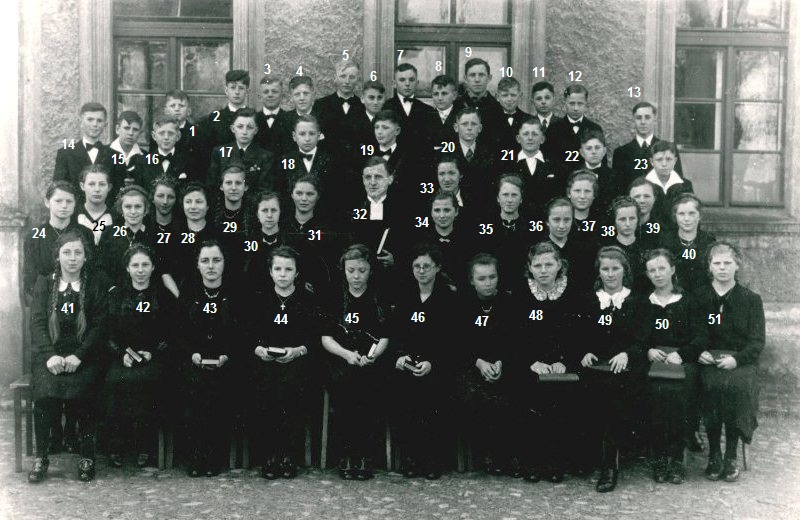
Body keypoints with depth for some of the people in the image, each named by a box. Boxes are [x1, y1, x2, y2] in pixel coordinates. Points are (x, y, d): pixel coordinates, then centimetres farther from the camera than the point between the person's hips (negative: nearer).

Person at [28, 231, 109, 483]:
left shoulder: (96, 283, 9)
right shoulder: (44, 283, 14)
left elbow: (100, 325, 1)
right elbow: (37, 323, 4)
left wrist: (78, 356, -13)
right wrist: (50, 356, -13)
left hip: (84, 356, -1)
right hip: (50, 355, 1)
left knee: (81, 391, -29)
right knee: (45, 388, -27)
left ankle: (87, 456, -14)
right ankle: (41, 457, -13)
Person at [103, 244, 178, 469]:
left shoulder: (164, 296, 10)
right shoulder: (115, 295, 14)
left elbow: (171, 335, 6)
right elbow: (108, 334, 9)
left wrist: (152, 354, -8)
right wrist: (122, 353, -8)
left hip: (154, 359, -1)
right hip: (122, 358, 2)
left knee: (142, 380, -28)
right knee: (115, 380, -26)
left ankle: (144, 446, -17)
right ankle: (116, 445, -14)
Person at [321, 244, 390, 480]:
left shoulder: (380, 300, 11)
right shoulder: (335, 299, 12)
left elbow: (385, 338, 5)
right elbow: (326, 338, 6)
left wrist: (373, 354, -15)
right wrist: (347, 354, -11)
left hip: (372, 363, 0)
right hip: (341, 360, 0)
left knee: (367, 391, -23)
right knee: (343, 387, -23)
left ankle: (365, 455, -9)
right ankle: (347, 454, -10)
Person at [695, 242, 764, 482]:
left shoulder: (751, 299, 9)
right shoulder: (699, 298, 12)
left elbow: (757, 341, 3)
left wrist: (736, 359, -14)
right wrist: (699, 353, -9)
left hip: (741, 361, 0)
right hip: (708, 361, 1)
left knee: (737, 385, -33)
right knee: (711, 385, -32)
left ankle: (731, 456, -19)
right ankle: (714, 454, -18)